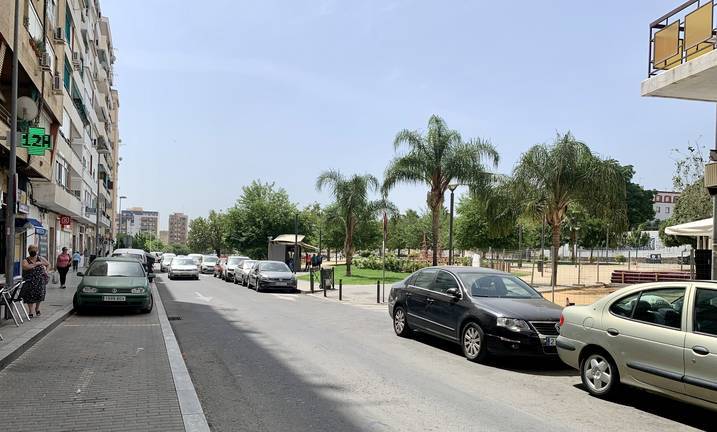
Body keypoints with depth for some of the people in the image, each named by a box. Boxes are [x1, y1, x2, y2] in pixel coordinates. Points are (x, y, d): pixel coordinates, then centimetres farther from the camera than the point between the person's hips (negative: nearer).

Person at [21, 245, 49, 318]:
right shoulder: (25, 260, -2)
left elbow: (48, 264, 25)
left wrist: (45, 270, 9)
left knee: (40, 294, -8)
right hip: (29, 282, -1)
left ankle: (37, 308, 19)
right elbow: (26, 267, -25)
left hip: (40, 281, 1)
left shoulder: (40, 259, 7)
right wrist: (36, 264, -23)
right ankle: (31, 311, 10)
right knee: (30, 296, -3)